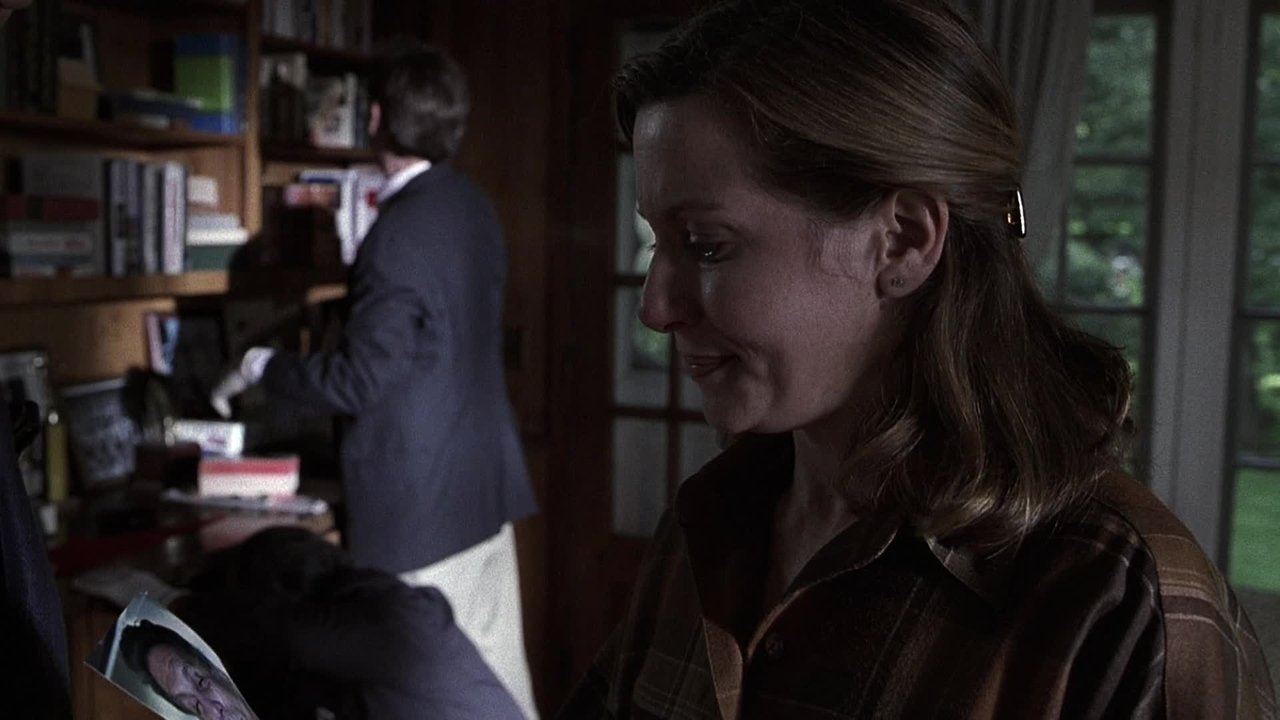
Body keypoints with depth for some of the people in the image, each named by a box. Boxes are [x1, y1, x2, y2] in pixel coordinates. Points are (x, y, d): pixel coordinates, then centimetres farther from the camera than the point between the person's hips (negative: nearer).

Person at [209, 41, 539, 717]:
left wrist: (258, 367, -6)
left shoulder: (400, 233, -20)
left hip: (422, 502, -9)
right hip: (485, 482, 9)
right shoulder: (473, 209, 7)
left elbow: (359, 380, -20)